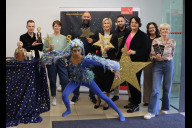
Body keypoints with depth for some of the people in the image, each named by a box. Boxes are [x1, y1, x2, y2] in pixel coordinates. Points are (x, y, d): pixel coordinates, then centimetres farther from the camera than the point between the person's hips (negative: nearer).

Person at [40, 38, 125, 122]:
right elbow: (56, 55, -9)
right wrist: (45, 59, -5)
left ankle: (119, 113, 13)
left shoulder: (86, 60, -34)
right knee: (64, 95, -13)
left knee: (103, 96, -2)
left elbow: (101, 62, -33)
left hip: (87, 80, -3)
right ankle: (68, 110, 22)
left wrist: (115, 70, -34)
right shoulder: (68, 56, -23)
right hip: (75, 80, 3)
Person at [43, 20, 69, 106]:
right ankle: (54, 98, 22)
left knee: (65, 80, -3)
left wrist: (66, 60, 4)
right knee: (52, 80, 6)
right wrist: (50, 48, -16)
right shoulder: (49, 37, 2)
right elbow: (44, 50, 2)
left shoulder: (64, 38, 9)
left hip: (61, 61, 2)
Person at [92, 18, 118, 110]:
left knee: (108, 80, 1)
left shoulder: (114, 36, 7)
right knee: (98, 79, 3)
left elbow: (116, 49, 3)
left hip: (109, 60, -1)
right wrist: (100, 47, -11)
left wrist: (109, 48, -15)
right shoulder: (99, 35, 13)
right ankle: (98, 100, 21)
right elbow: (94, 46, 7)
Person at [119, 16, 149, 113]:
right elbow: (122, 45, 19)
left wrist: (134, 52, -24)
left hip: (137, 62, -6)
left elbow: (145, 50, -10)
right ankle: (132, 101, 25)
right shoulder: (127, 34, 15)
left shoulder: (143, 35, -5)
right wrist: (122, 49, -4)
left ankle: (136, 105, 8)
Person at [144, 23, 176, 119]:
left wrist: (167, 58, 10)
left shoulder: (172, 42, 3)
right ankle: (152, 112, -2)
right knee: (155, 89, -8)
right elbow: (151, 56, -1)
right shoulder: (155, 41, -1)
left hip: (169, 65, 2)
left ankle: (165, 108, 28)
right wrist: (156, 57, -20)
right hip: (158, 65, -2)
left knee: (167, 88, 8)